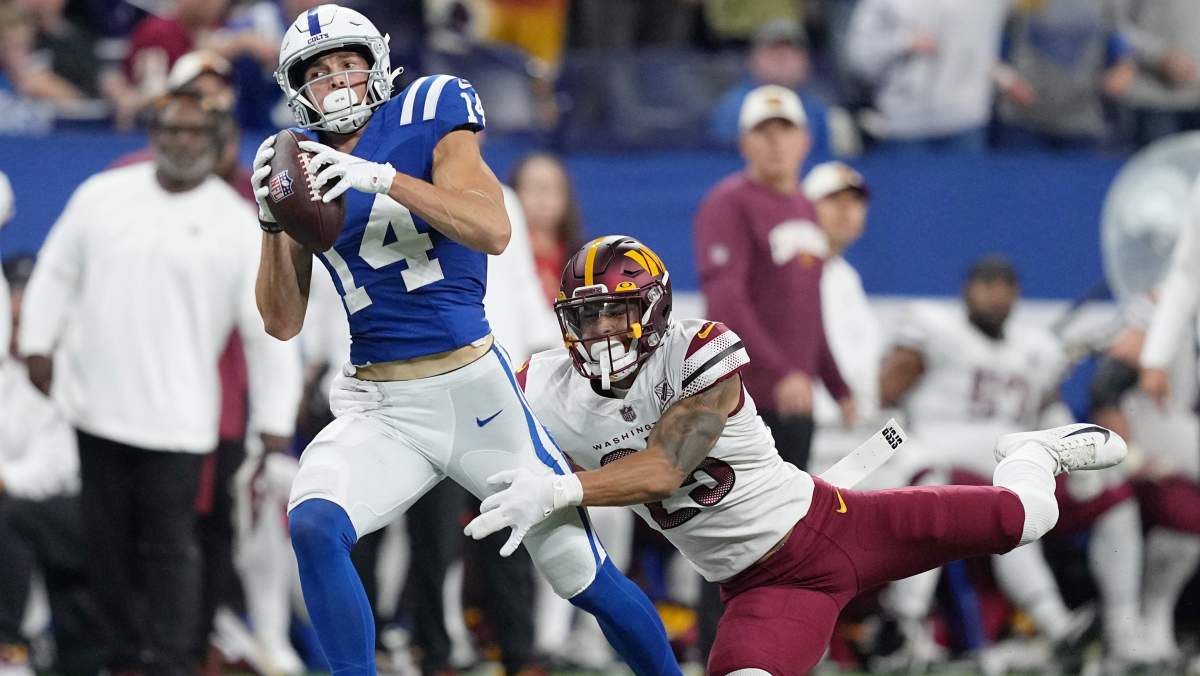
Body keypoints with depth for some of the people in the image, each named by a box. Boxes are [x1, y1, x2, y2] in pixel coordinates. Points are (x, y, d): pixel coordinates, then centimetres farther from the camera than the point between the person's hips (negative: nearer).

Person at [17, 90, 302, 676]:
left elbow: (270, 330, -2)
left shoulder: (239, 226, -2)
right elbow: (58, 271, 14)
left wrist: (275, 423, -5)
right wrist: (38, 343, 6)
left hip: (175, 416, -3)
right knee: (109, 538, 9)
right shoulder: (103, 195, 6)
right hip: (97, 402, 3)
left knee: (169, 546, -5)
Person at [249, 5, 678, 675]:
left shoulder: (426, 116, -4)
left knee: (584, 576, 3)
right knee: (313, 526, -26)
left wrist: (383, 178, -28)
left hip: (475, 390, -3)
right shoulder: (300, 166, 7)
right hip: (378, 410, 3)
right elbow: (284, 323, 5)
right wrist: (272, 219, -10)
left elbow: (493, 230, -20)